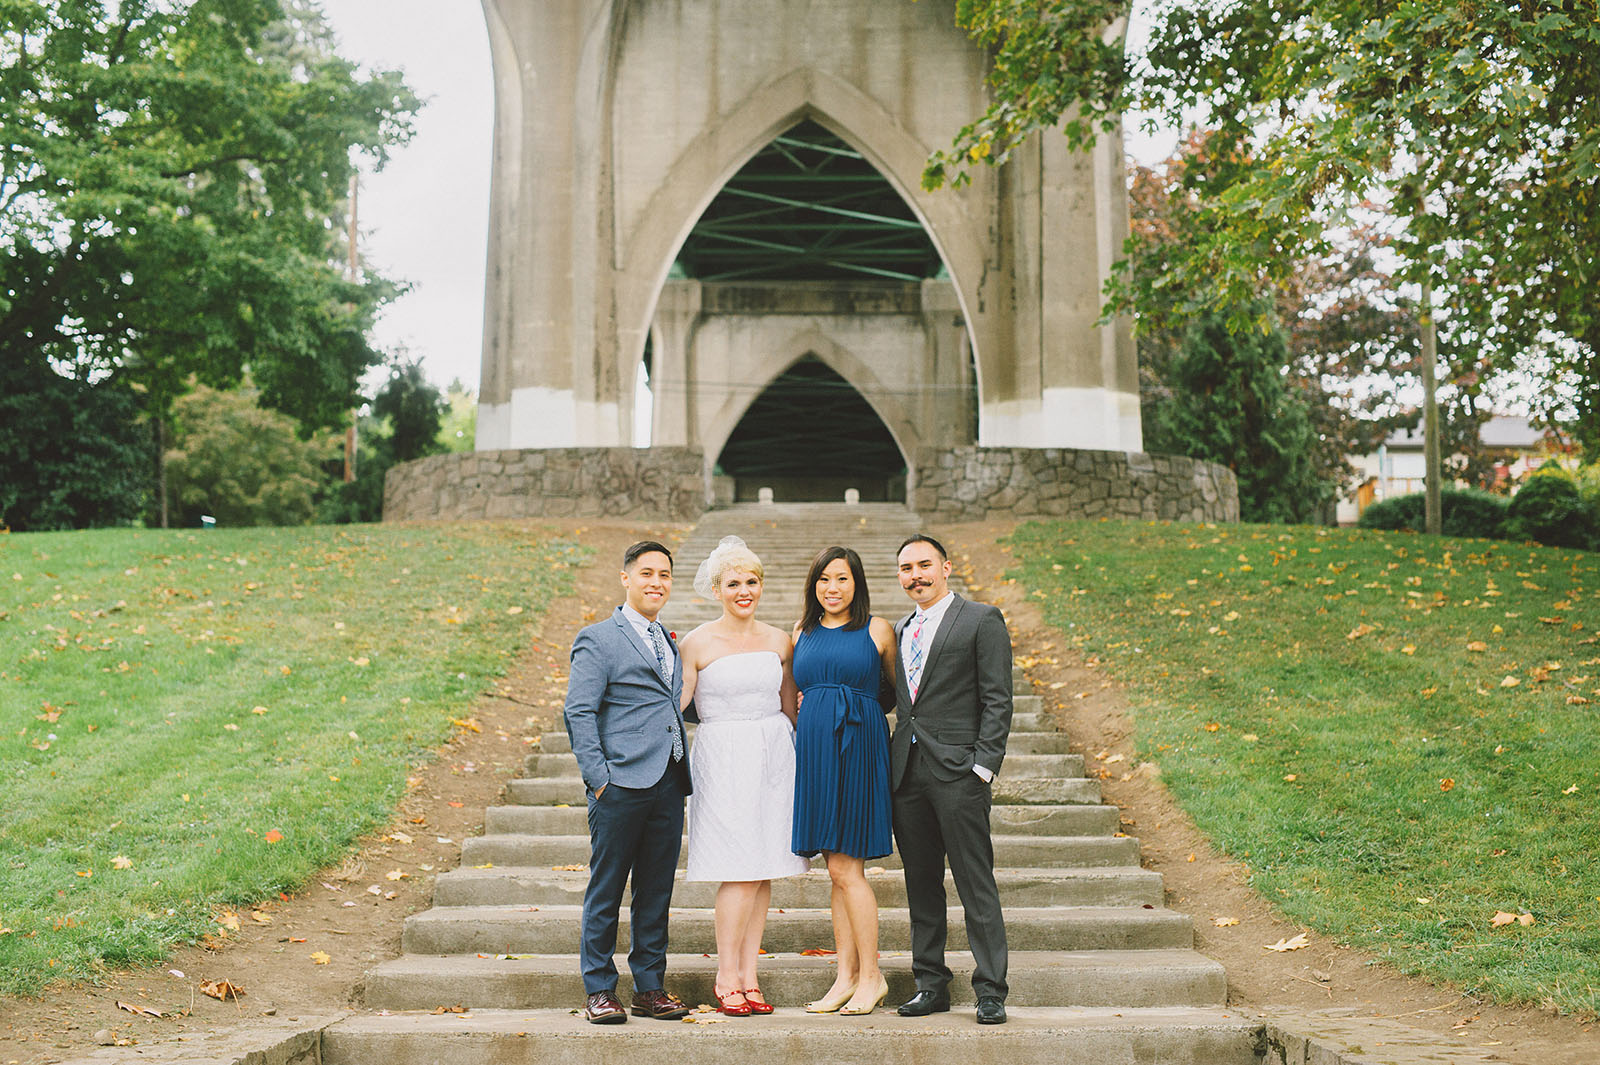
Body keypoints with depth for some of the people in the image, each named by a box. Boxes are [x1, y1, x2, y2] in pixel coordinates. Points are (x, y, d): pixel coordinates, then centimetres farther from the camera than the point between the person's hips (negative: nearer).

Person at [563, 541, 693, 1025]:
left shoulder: (669, 643, 20)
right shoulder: (598, 640, -1)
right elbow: (579, 713, -7)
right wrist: (598, 778, -14)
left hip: (668, 785, 6)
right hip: (621, 783, -6)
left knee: (656, 892, 10)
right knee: (606, 891, 1)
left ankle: (650, 988, 18)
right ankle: (599, 990, 10)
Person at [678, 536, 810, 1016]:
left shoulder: (778, 641, 10)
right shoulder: (698, 643, -2)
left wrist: (799, 760, 15)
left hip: (774, 756, 4)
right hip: (724, 759, -4)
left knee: (764, 872, 4)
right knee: (743, 872, -9)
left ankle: (748, 976, 12)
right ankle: (726, 979, 2)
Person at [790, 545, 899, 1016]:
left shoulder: (877, 630, 1)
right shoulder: (803, 633, 13)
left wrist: (860, 709, 0)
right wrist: (811, 707, 8)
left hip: (858, 747, -5)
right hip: (813, 748, 5)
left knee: (844, 867, -7)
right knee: (839, 871, 7)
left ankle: (871, 976, 4)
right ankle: (846, 977, 12)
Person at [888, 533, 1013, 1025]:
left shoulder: (982, 620, 0)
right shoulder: (901, 630, 18)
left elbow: (997, 701, -5)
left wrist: (983, 765, -13)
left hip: (957, 770, -6)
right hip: (906, 772, 6)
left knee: (976, 886, -3)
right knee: (921, 884, 10)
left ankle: (990, 992, 4)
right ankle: (931, 984, 19)